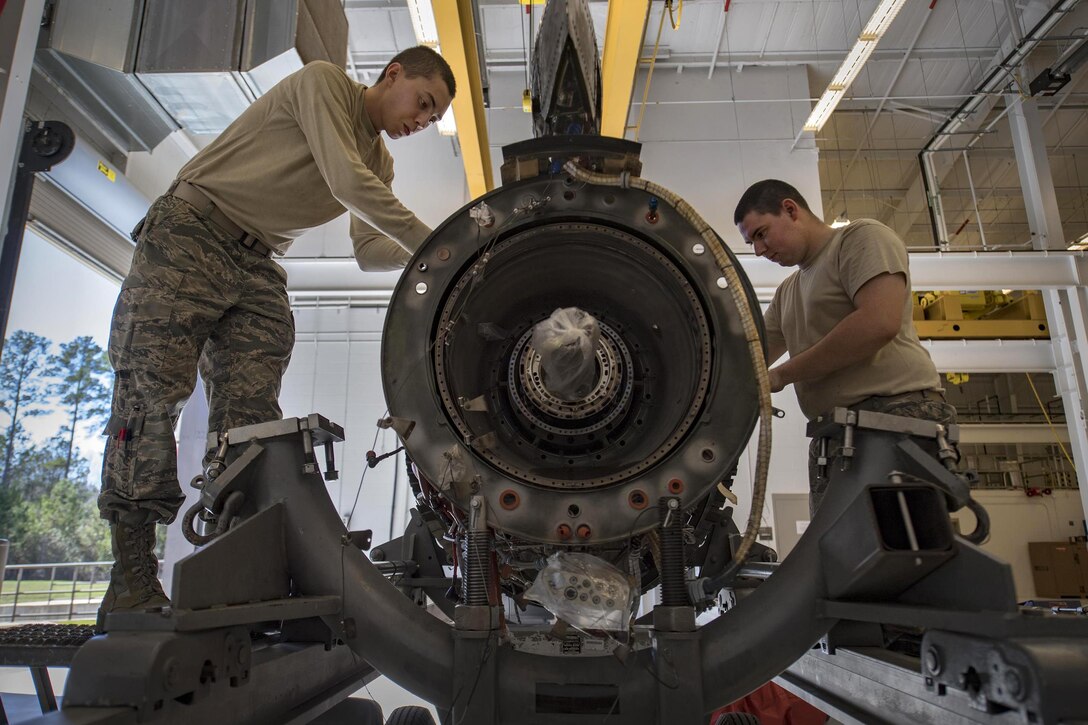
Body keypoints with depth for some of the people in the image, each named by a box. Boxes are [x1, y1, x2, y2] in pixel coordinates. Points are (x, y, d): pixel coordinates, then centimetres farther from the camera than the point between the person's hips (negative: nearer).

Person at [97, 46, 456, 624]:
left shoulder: (379, 163, 17)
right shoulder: (323, 82, -4)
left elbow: (370, 252, 9)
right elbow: (346, 181, -19)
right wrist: (429, 241, -16)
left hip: (258, 268, 7)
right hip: (189, 233, -6)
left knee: (251, 418, -7)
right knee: (151, 395, -13)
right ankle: (131, 582, -8)